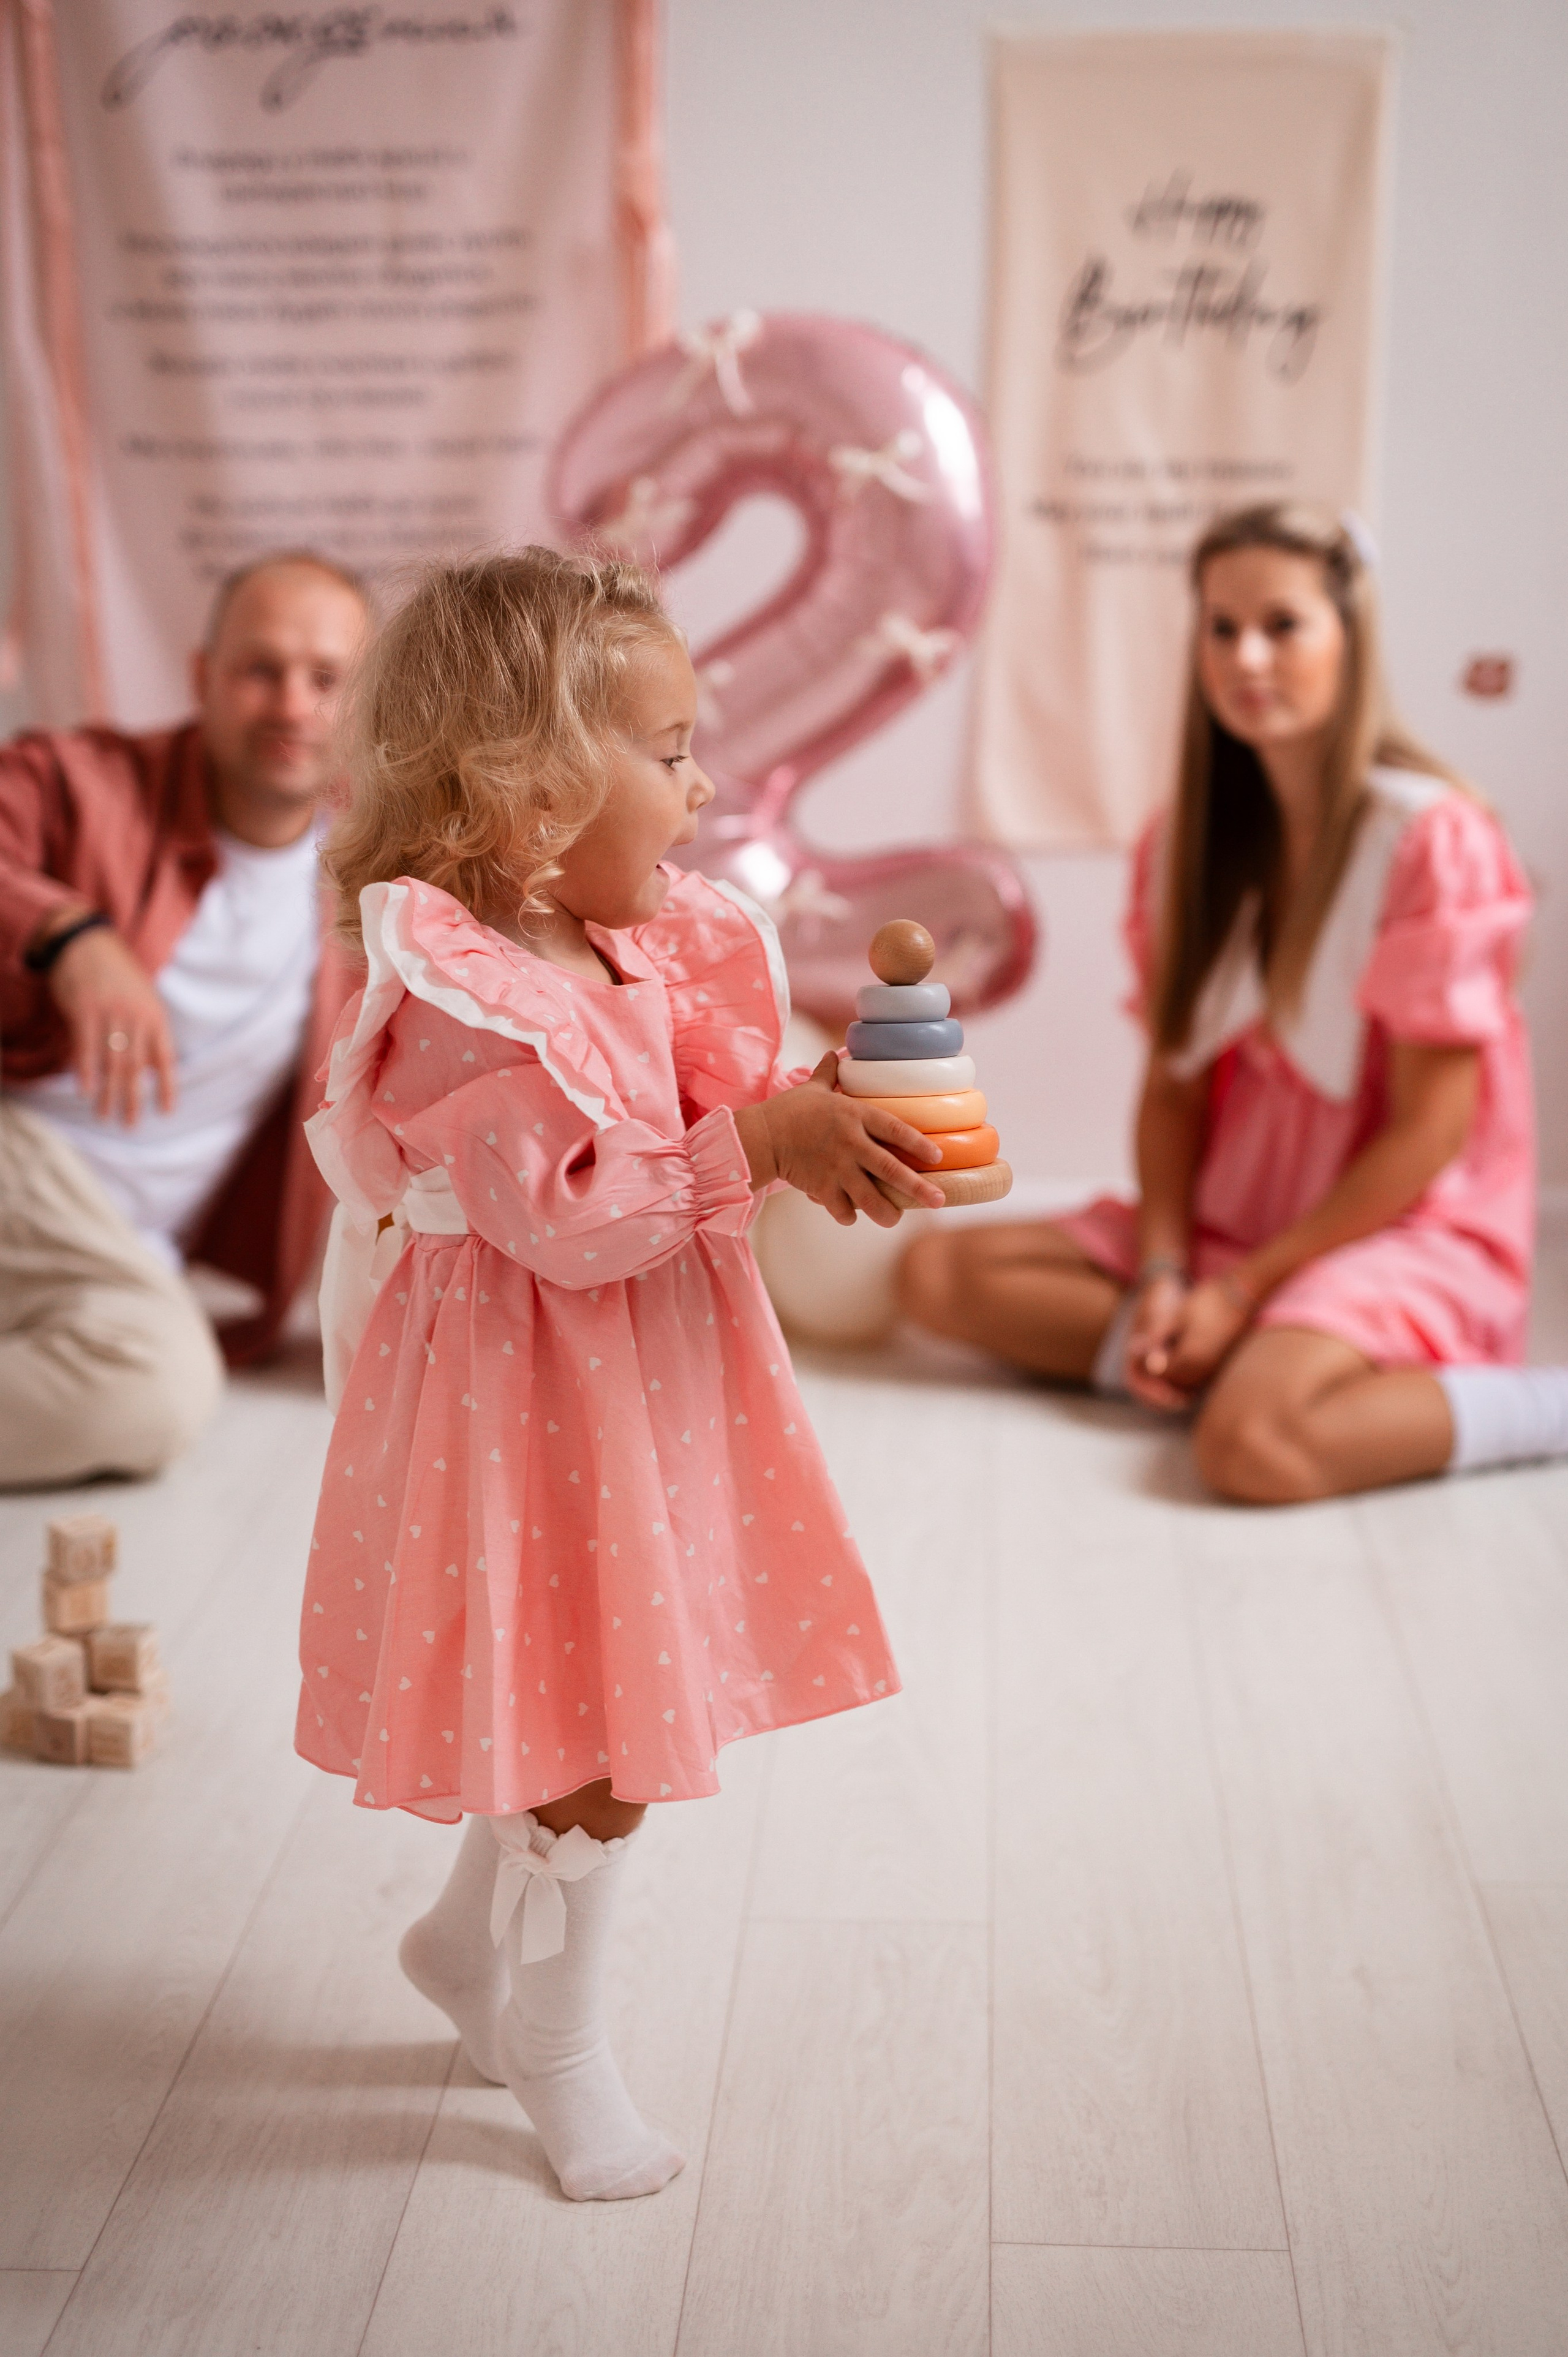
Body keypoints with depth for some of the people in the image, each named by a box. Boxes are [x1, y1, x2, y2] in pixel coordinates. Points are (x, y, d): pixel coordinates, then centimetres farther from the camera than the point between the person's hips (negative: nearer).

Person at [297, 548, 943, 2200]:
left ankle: (469, 1938, 43)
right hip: (529, 1399, -9)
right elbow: (564, 1211, -27)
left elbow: (703, 1127, 10)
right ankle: (556, 2042, 24)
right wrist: (755, 1146, -28)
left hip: (641, 1379, 9)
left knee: (592, 1691, 19)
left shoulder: (656, 951, 4)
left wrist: (821, 1118, -9)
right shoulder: (465, 993, -24)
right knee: (599, 1738, 1)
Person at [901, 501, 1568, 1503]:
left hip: (1408, 1229, -7)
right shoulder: (1187, 843, 6)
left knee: (1255, 1445, -35)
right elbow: (1175, 1079, 5)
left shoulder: (1432, 838, -15)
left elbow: (1430, 1131, -15)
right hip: (1226, 1219, 7)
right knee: (941, 1273, -7)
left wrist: (1245, 1288, -15)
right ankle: (1250, 1358, -14)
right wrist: (1163, 1270, -11)